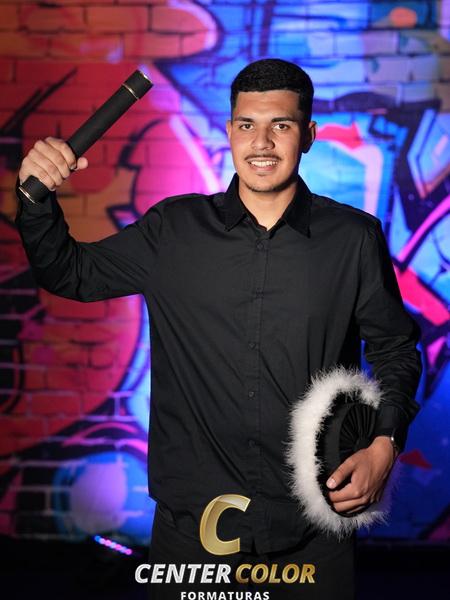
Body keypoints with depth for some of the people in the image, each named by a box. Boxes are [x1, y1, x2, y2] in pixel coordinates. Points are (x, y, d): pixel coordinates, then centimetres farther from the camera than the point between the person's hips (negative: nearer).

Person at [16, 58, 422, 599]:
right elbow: (68, 273, 10)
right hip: (193, 519, 1)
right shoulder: (173, 230, 1)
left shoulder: (355, 238, -1)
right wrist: (37, 196, -6)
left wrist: (384, 443, -6)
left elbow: (396, 350, 8)